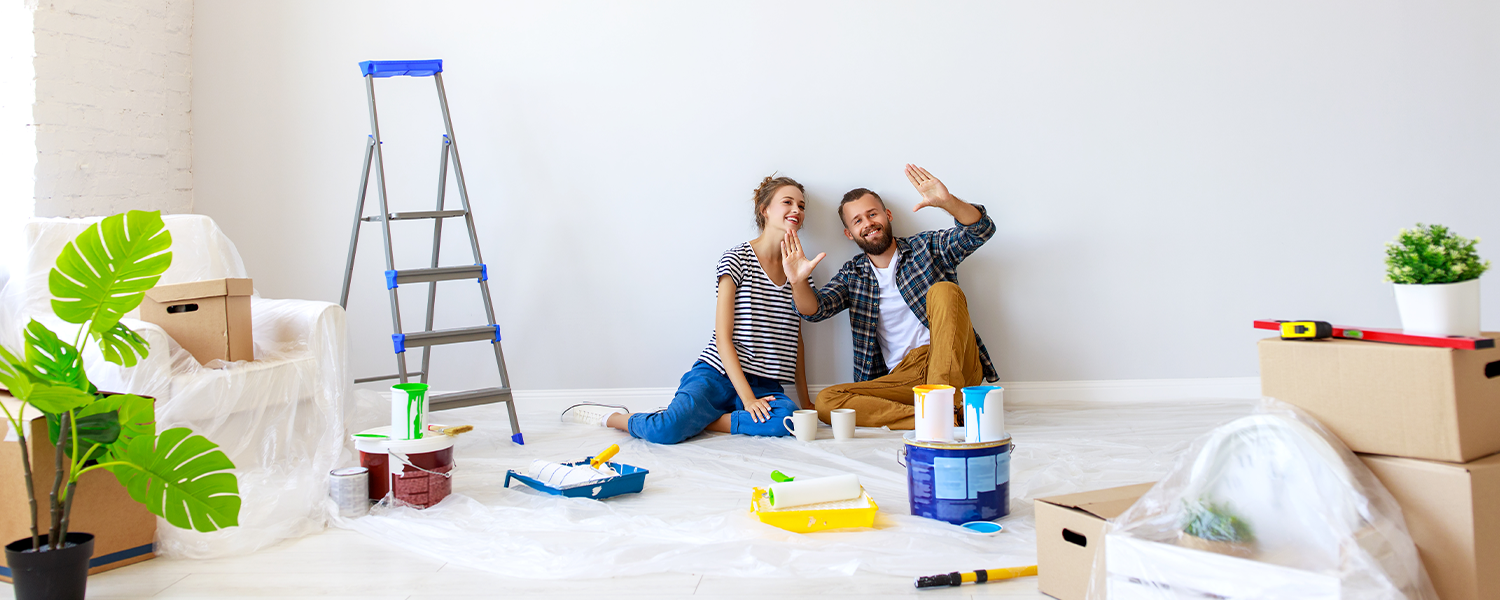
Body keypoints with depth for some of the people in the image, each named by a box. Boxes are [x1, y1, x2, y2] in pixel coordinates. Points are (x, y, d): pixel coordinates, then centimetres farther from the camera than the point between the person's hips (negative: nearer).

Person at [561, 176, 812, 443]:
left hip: (764, 385, 5)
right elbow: (722, 337, -9)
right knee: (666, 430, -31)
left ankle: (695, 418, -14)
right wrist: (747, 399, -17)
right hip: (718, 374, -4)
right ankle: (611, 416, 3)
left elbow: (796, 341, 17)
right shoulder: (737, 259, -4)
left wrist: (806, 401, 10)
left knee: (788, 417, -33)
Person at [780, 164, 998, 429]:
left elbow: (980, 230, -4)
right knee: (826, 401, -22)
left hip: (955, 366, -2)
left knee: (943, 290, -27)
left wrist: (947, 201, -24)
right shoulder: (852, 275, 18)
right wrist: (799, 282, -21)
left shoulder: (926, 247, 11)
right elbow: (815, 308, 2)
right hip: (902, 375, 2)